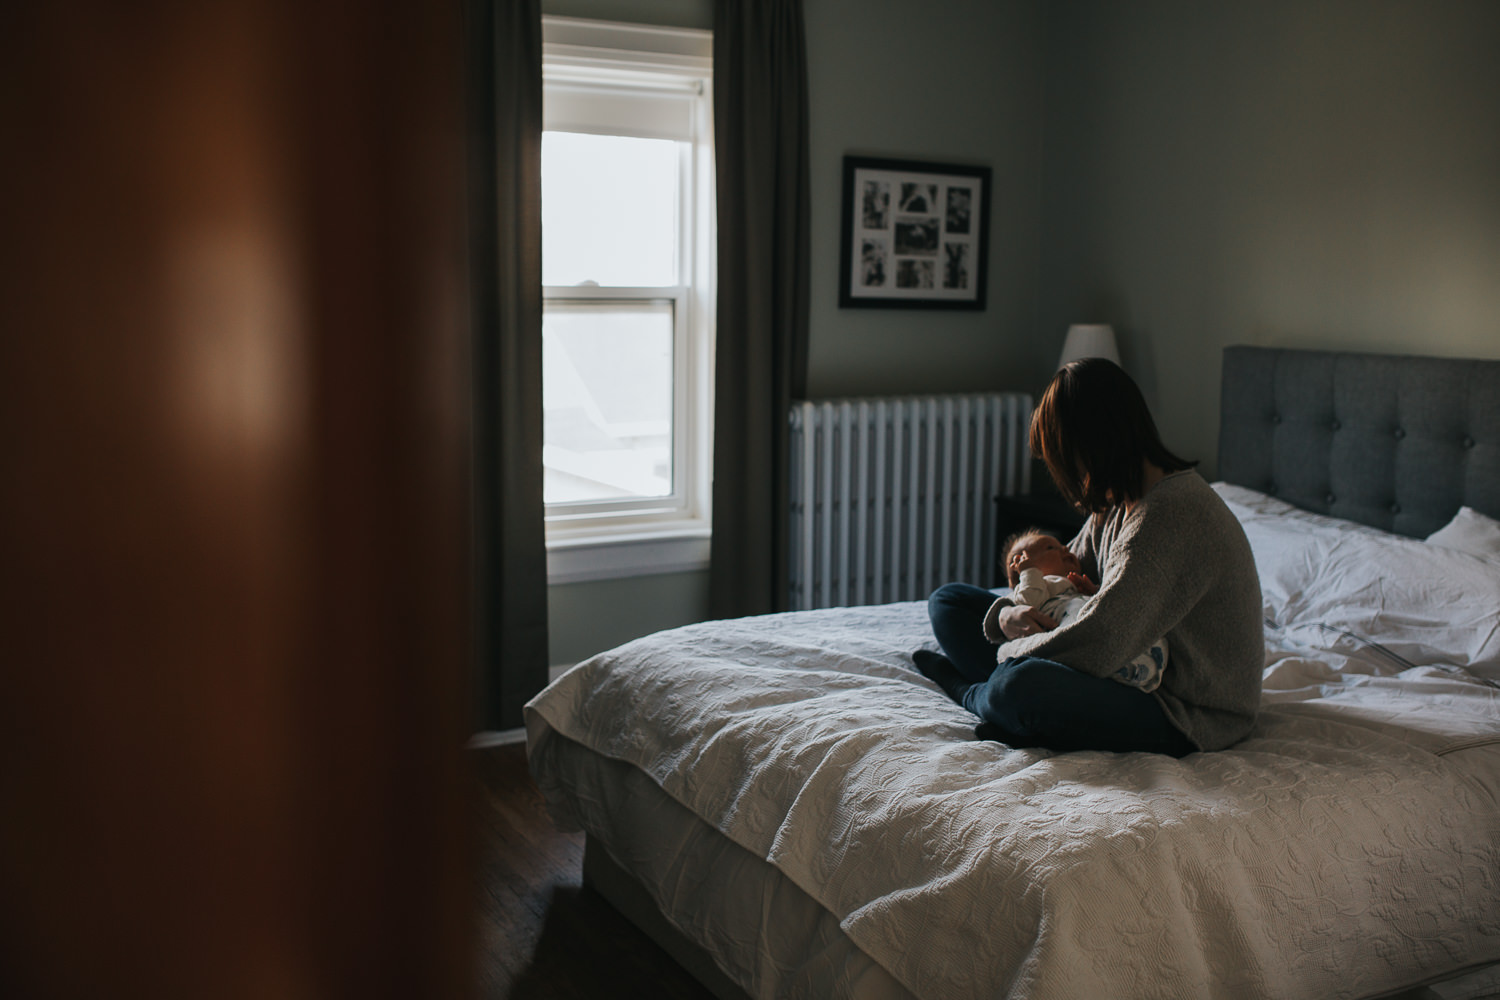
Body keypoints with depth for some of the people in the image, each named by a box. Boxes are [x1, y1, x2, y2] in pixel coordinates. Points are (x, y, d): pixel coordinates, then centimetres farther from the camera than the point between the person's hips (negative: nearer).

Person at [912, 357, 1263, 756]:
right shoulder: (1120, 499, 4)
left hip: (1191, 712, -9)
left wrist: (1013, 651, -14)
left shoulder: (1174, 515, -28)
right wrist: (1007, 612, -9)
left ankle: (971, 692, -4)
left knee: (1019, 686, -37)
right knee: (949, 601, 10)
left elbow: (1096, 645, -33)